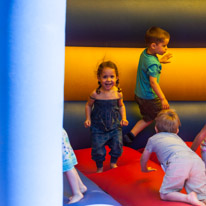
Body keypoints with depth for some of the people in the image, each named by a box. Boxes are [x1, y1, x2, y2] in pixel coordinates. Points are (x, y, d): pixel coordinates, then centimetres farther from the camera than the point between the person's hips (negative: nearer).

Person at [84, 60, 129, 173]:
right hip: (98, 128, -2)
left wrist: (123, 118, -5)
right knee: (98, 149, 4)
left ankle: (113, 163, 39)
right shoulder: (95, 94, -18)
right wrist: (88, 119, -8)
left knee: (117, 146, 8)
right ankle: (99, 167, 32)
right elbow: (88, 105, 1)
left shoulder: (118, 93, -12)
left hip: (115, 126, 2)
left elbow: (121, 106, 7)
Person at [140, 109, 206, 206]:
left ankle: (188, 198, -20)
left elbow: (144, 159, 46)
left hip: (177, 163, -4)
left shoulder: (152, 139, 32)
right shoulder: (177, 137, 44)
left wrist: (145, 169, 67)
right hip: (197, 160, 4)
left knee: (164, 194, 6)